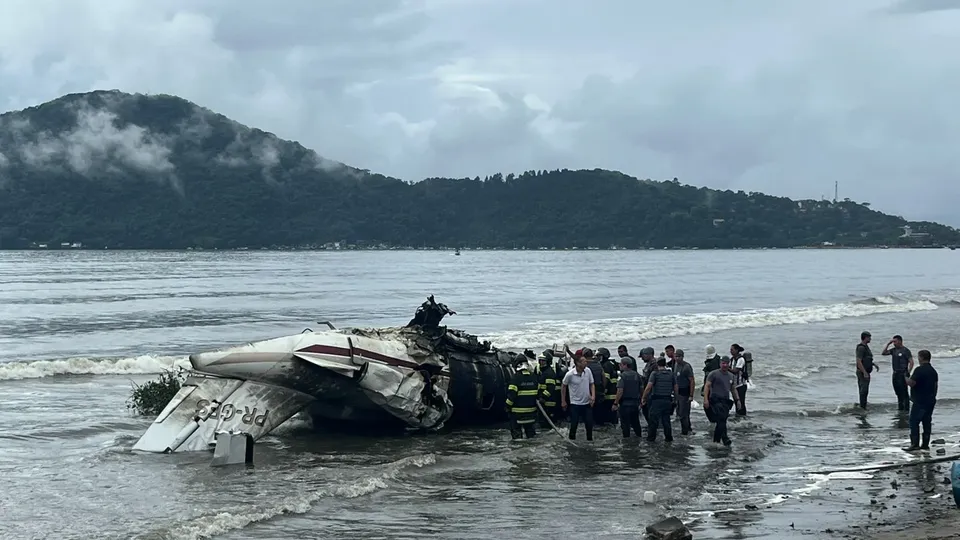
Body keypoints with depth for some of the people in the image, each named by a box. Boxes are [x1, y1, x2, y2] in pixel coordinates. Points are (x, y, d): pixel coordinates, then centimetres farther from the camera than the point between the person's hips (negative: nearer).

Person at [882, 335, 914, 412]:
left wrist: (908, 373, -18)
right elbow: (883, 353, 9)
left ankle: (906, 409, -3)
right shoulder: (893, 350, 11)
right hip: (895, 373, 7)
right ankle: (900, 407, 23)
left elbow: (911, 362, -12)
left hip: (902, 374, -7)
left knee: (904, 392, -6)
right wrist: (888, 344, 2)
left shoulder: (905, 351, -8)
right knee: (898, 392, 13)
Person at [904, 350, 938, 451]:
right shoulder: (933, 371, 12)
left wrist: (906, 379, 0)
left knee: (914, 422, -6)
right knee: (926, 422, 11)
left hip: (920, 402, -9)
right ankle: (925, 444, 13)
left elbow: (911, 383, -21)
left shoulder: (919, 370, -16)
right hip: (930, 401, 9)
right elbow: (936, 386, 18)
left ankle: (915, 444, -11)